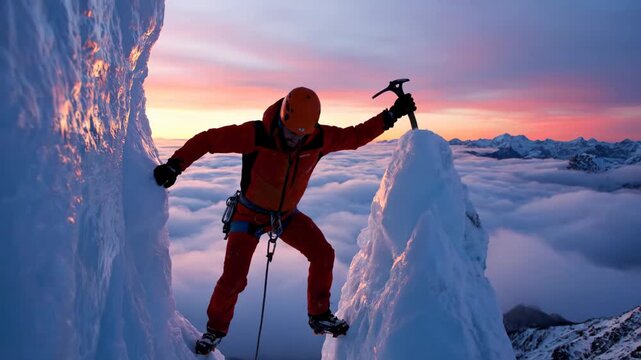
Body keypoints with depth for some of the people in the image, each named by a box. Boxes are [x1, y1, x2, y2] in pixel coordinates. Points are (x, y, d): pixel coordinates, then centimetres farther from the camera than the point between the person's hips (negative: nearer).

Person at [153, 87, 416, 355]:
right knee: (233, 278, -7)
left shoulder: (320, 139, -19)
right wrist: (174, 166, -33)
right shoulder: (255, 135, -31)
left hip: (287, 214, 4)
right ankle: (215, 329, 23)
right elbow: (207, 140, -24)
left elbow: (355, 135, -3)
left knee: (323, 255, -5)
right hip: (250, 214, -4)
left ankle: (319, 317, 16)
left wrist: (392, 115, -5)